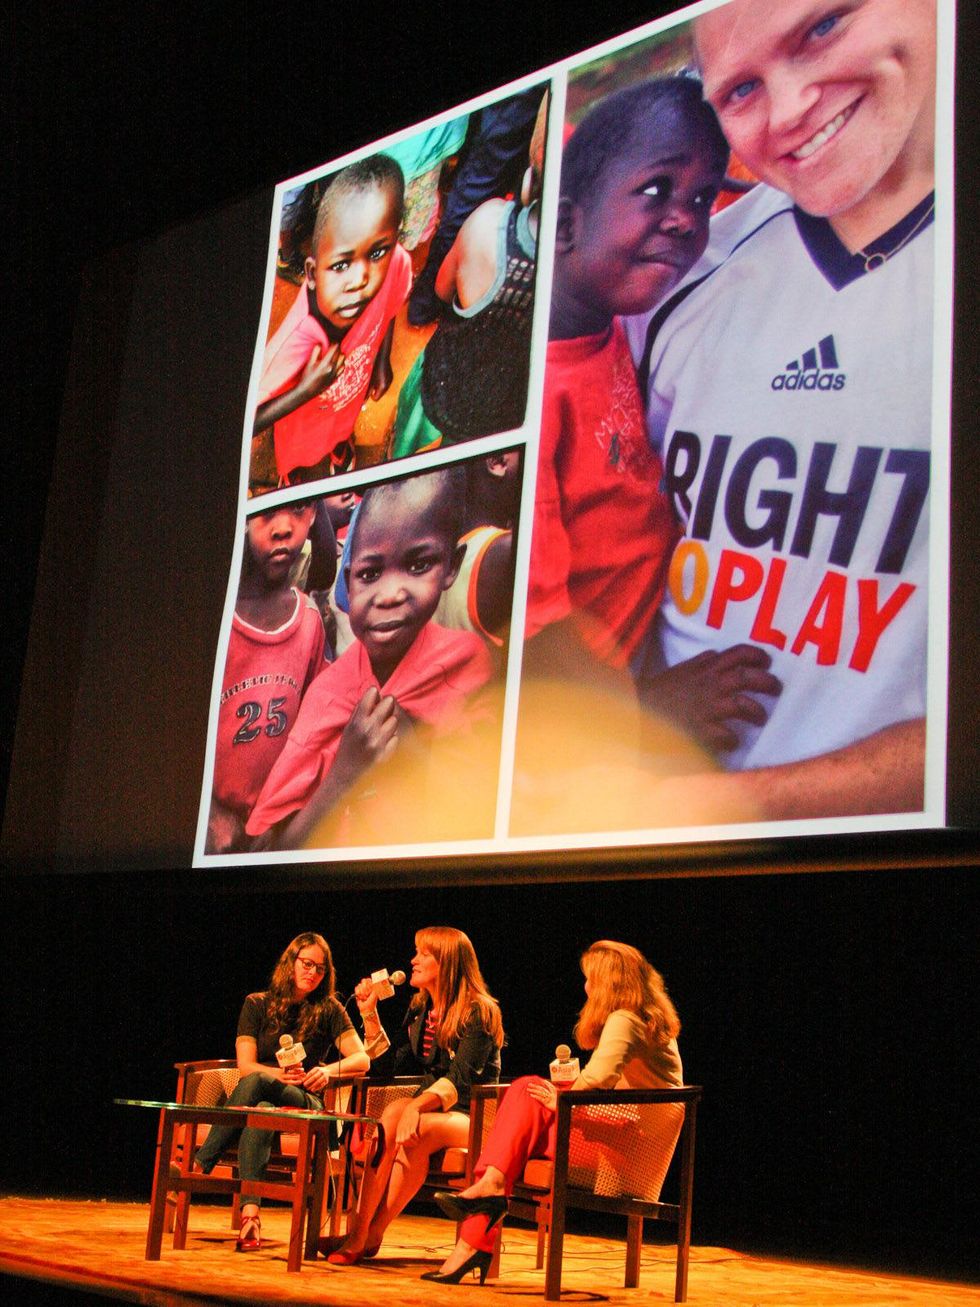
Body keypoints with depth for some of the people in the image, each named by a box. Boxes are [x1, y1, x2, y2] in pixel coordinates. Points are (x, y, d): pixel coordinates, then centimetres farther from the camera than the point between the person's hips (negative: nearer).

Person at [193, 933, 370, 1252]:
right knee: (260, 1111, -38)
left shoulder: (328, 1010, 9)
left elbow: (362, 1060, -1)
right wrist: (280, 1074, -22)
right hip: (262, 1100, 1)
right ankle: (250, 1213, -45)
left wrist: (330, 1069, -23)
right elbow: (245, 1065, -1)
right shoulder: (257, 1004, 11)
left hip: (305, 1104, -1)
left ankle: (199, 1166, -34)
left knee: (256, 1081, -34)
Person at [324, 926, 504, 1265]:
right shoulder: (420, 1008, 13)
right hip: (431, 1107, 5)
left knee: (417, 1130, -35)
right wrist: (369, 1014, 8)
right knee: (393, 1113, -29)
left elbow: (461, 1078, -20)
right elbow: (396, 1067, 12)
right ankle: (360, 1230, -35)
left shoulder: (479, 1012, -9)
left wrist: (417, 1106, -36)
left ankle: (369, 1234, -31)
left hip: (471, 1117, -5)